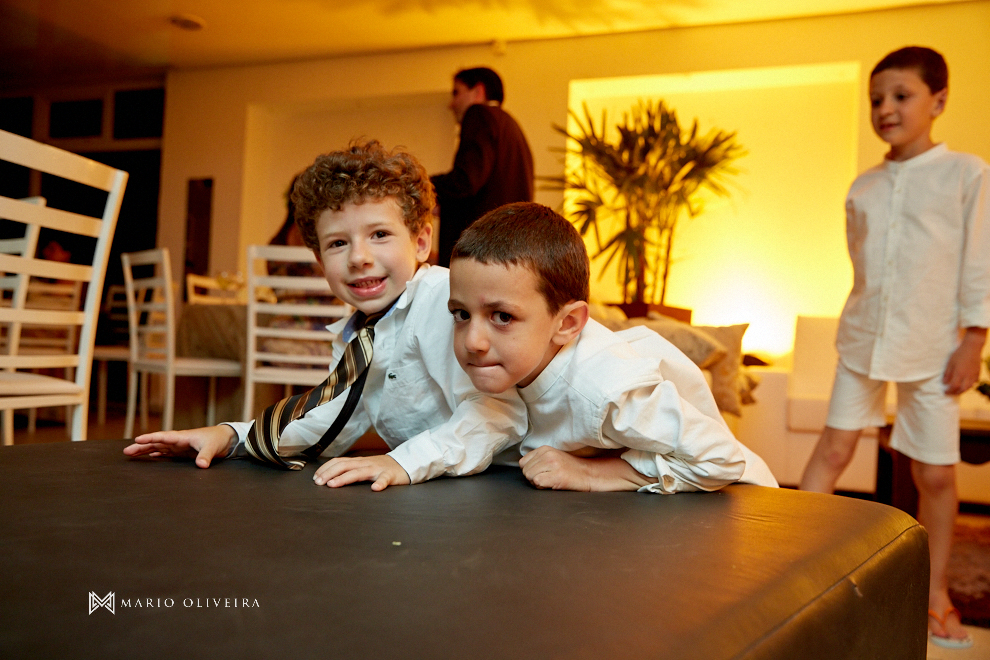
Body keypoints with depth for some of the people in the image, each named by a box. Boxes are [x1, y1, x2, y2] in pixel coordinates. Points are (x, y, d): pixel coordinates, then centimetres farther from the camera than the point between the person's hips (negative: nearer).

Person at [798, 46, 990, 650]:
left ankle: (937, 595, 20)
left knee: (936, 473, 4)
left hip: (932, 346, -3)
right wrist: (866, 318, 12)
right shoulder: (864, 187, 9)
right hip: (863, 338, 3)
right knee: (834, 449, 2)